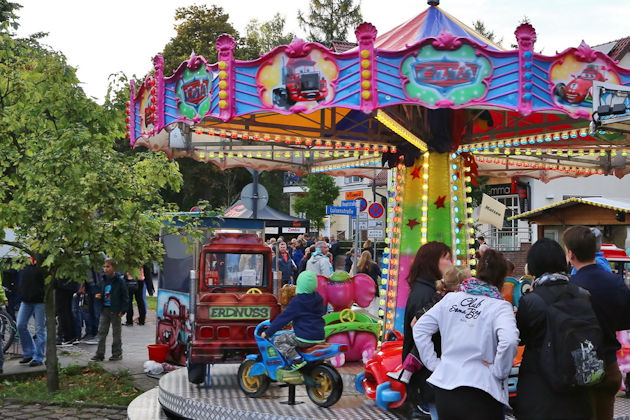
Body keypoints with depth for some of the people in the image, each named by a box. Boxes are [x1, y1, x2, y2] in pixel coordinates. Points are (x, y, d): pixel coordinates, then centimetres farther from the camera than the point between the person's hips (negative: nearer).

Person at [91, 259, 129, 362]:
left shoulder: (119, 280, -8)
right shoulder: (103, 280, 8)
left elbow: (125, 296, -7)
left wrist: (123, 310, -12)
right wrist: (98, 296, 0)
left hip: (115, 310, -5)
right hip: (104, 309, 5)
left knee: (116, 333, 5)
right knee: (101, 332, 3)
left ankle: (117, 353, 15)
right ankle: (100, 354, 7)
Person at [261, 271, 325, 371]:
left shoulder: (297, 301, -11)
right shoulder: (319, 298, 9)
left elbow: (283, 318, -10)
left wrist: (268, 332, -3)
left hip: (305, 338, -8)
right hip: (320, 338, 8)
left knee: (279, 341, -1)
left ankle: (297, 359, -17)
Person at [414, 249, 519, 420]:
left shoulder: (450, 298, 6)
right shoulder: (500, 306, -8)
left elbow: (419, 329, 8)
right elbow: (509, 340, -26)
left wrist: (433, 363, 9)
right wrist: (498, 371, -11)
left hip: (444, 387, 4)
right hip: (479, 394, -4)